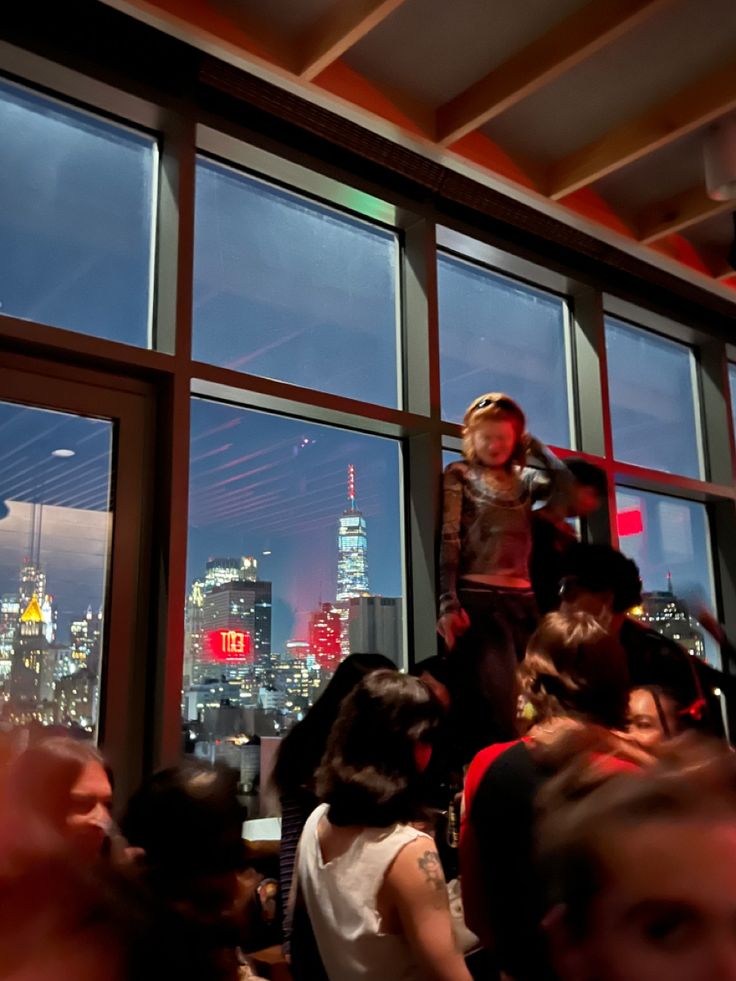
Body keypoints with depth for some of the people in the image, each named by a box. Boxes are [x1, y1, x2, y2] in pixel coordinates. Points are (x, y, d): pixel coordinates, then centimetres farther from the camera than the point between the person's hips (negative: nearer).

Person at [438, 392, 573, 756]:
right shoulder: (459, 475, 5)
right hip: (478, 599, -5)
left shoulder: (523, 478, 17)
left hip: (522, 601, 5)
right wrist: (448, 603, -14)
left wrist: (534, 445, 6)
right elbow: (448, 541, -4)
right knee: (491, 706, -10)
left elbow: (566, 487, -3)